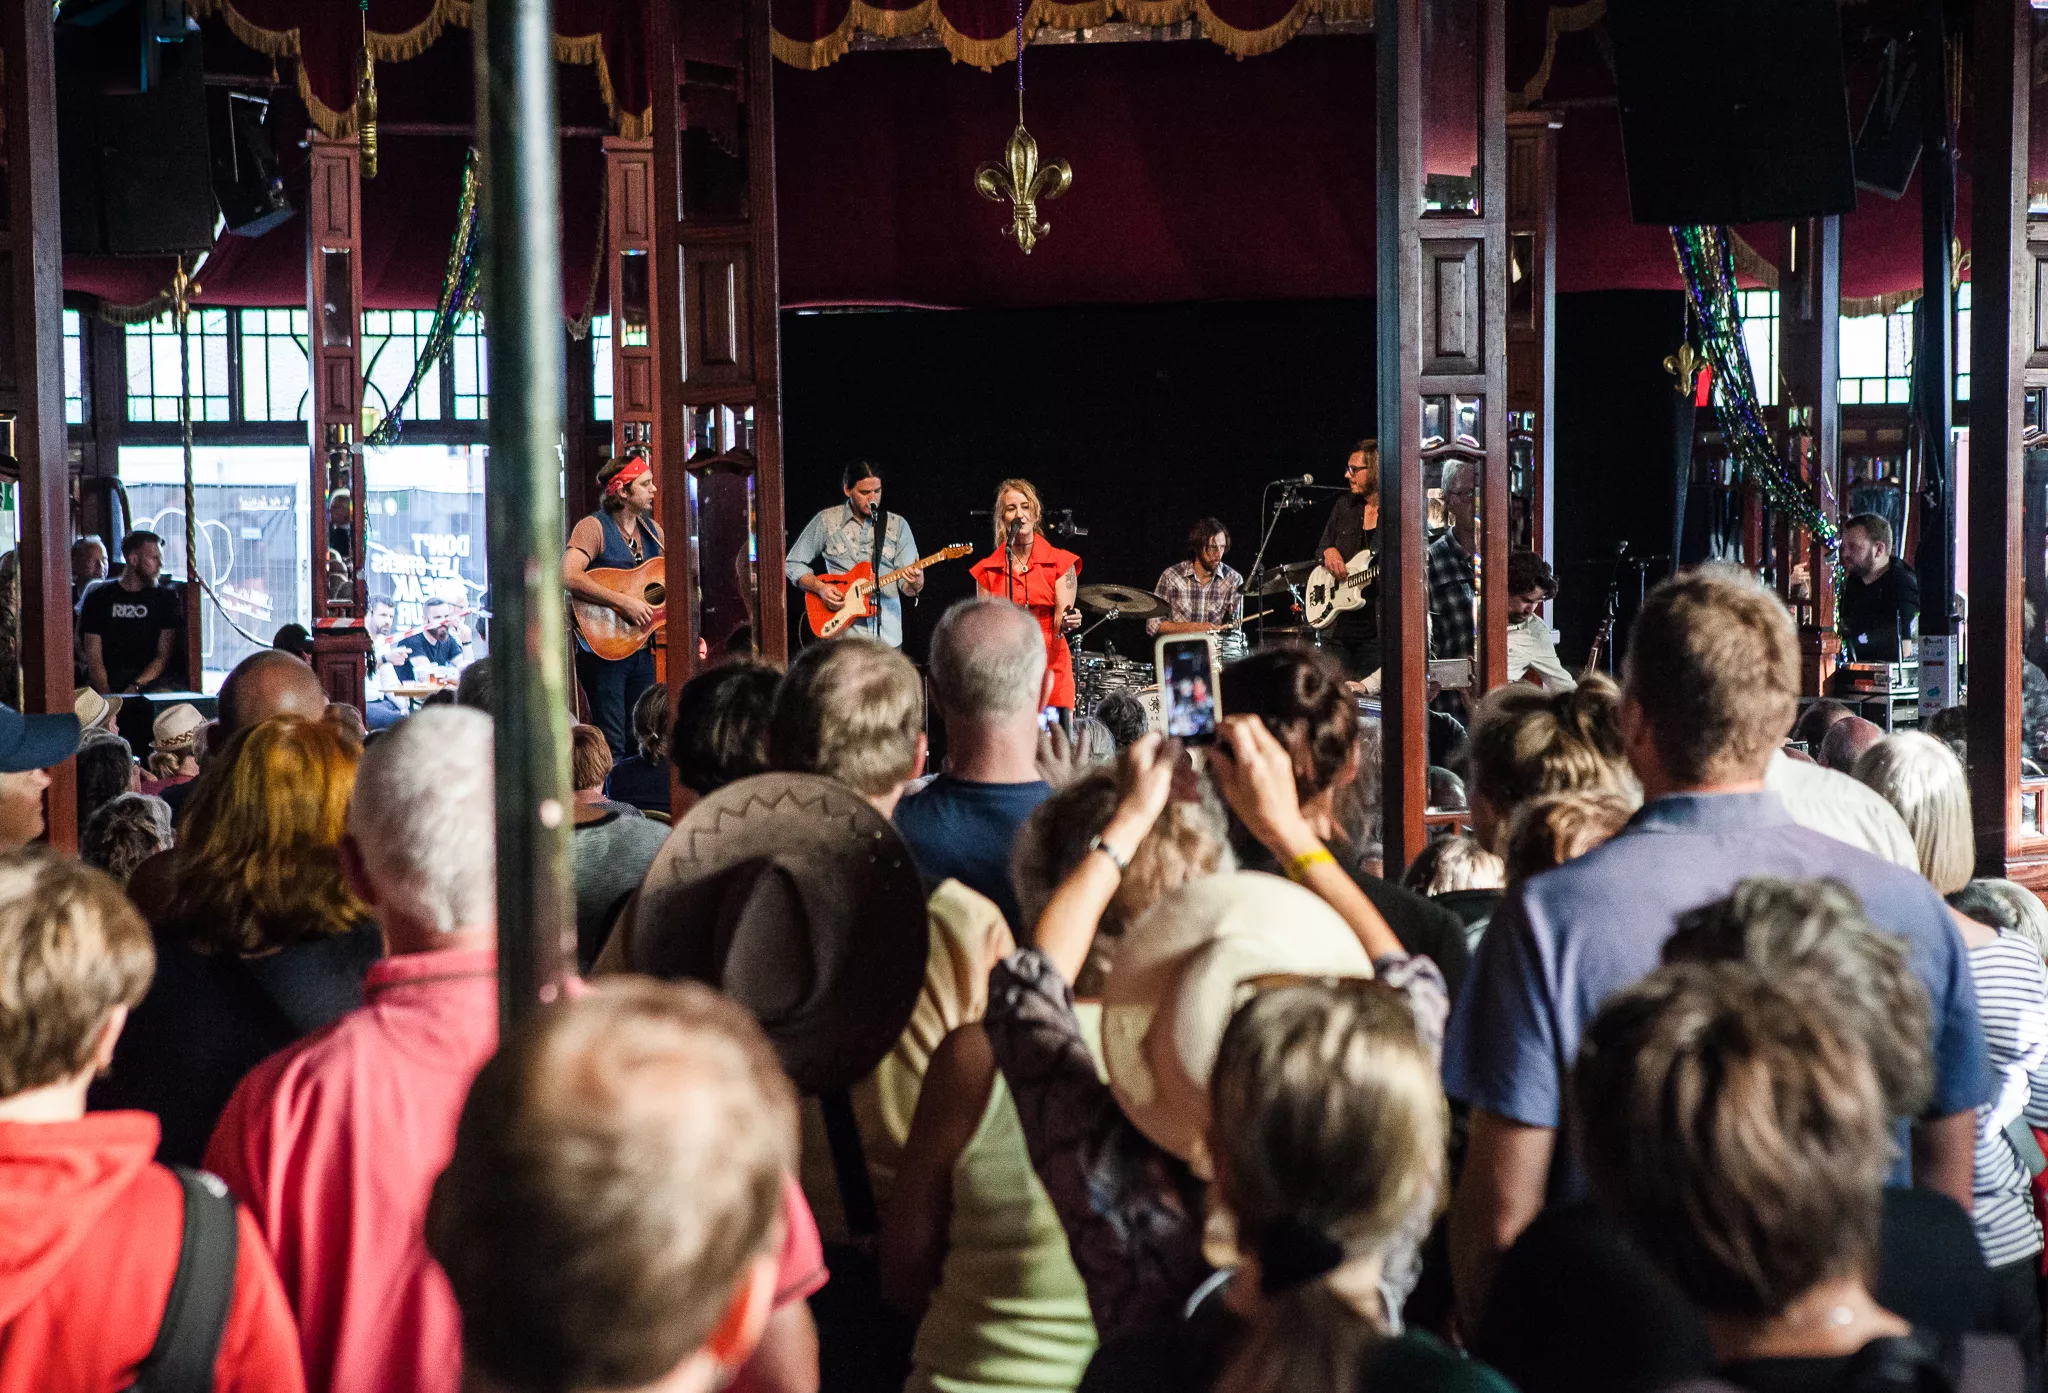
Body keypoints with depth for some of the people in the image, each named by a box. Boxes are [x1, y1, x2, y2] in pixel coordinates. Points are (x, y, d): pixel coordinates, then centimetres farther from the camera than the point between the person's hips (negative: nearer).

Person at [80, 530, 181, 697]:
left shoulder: (165, 598, 12)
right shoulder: (99, 599, 12)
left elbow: (163, 655, 4)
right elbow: (94, 657, 4)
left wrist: (136, 687, -13)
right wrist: (106, 694, -15)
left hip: (150, 681, 0)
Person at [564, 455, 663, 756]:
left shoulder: (652, 530, 13)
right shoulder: (594, 528, -10)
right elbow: (568, 577, -26)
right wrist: (623, 601, -27)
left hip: (642, 649, 7)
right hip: (602, 650, -7)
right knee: (612, 749, -9)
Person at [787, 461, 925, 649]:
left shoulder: (897, 525, 7)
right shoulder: (827, 521, 3)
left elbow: (906, 585, 3)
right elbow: (792, 563, 8)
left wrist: (915, 583, -21)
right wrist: (820, 587, -9)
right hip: (844, 631, -2)